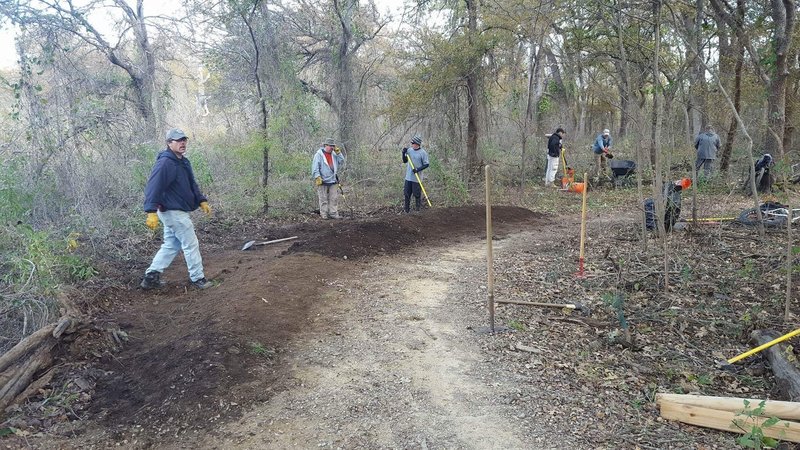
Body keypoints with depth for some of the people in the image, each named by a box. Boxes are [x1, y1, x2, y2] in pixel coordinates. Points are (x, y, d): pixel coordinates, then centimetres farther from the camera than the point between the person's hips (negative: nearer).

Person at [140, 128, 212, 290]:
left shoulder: (184, 162, 11)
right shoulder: (165, 163, -20)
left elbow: (192, 184, 19)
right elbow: (153, 187, -27)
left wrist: (202, 201, 11)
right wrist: (151, 212, -35)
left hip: (175, 212, 10)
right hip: (173, 212, -10)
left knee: (171, 245, 16)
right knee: (191, 244, -1)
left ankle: (151, 277, 20)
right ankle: (198, 278, 10)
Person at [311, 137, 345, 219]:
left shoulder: (334, 154, 12)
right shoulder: (319, 154, -5)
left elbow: (341, 162, 7)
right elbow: (315, 167, -9)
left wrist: (338, 152, -2)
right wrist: (317, 177, -17)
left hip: (332, 180, 6)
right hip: (322, 181, -5)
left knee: (334, 198, 4)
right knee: (323, 199, 0)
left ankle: (333, 213, 9)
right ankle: (324, 214, 5)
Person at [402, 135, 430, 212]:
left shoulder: (423, 153, -9)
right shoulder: (409, 150, 6)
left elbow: (426, 164, -8)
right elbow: (405, 161, 15)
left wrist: (418, 169, -18)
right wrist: (404, 153, -1)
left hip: (417, 178, -5)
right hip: (408, 177, 5)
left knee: (417, 194, 1)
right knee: (406, 194, 8)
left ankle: (418, 210, 14)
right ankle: (406, 210, 18)